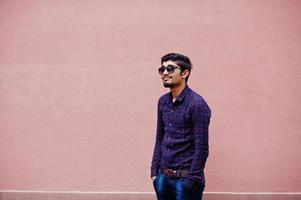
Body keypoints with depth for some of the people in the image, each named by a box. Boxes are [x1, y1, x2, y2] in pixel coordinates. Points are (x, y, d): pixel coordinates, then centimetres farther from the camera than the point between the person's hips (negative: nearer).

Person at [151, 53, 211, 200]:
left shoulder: (197, 104, -14)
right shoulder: (163, 101, 6)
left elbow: (201, 148, -14)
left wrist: (192, 181, -14)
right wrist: (154, 171, 9)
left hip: (185, 178, -6)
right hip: (163, 176, 6)